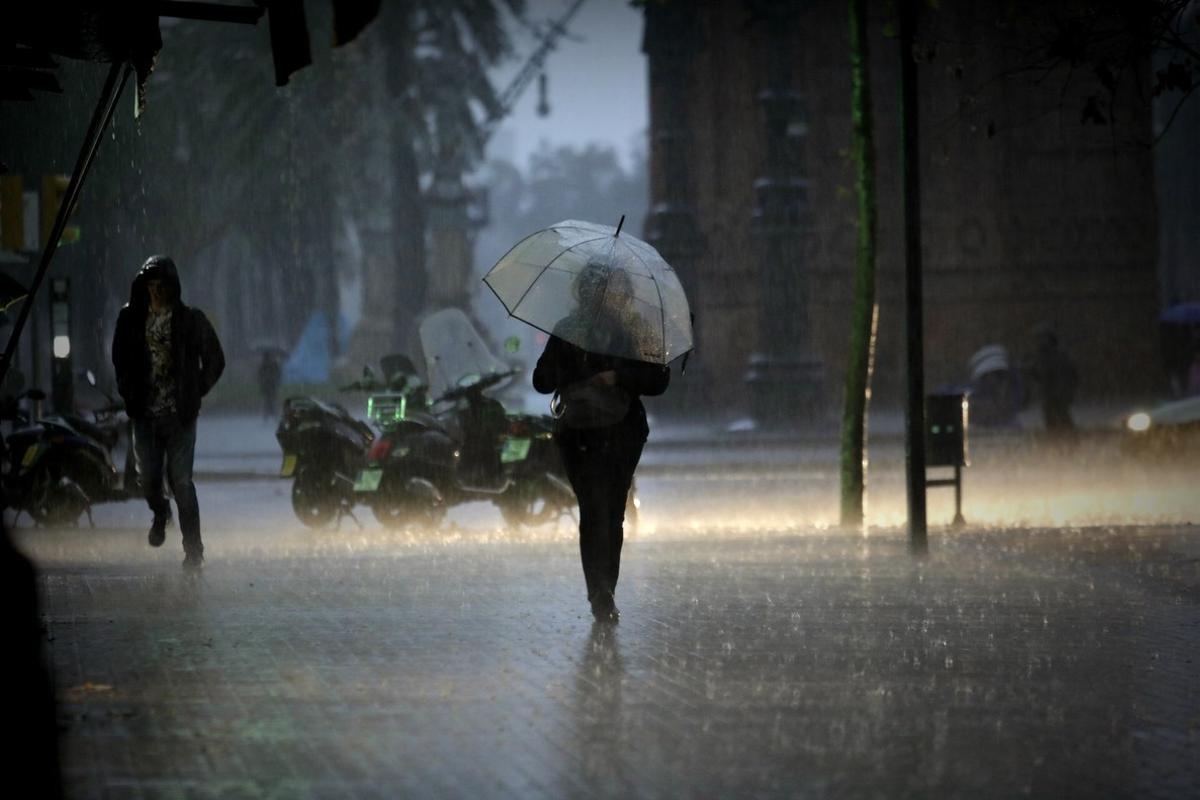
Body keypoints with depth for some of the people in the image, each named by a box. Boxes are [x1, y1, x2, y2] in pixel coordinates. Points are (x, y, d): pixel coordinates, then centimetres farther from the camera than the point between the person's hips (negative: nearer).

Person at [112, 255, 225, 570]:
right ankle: (160, 513, 34)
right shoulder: (131, 319, 5)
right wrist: (129, 393, 10)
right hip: (146, 413, 2)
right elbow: (120, 357, 20)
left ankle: (193, 549, 0)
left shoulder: (191, 320, -2)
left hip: (180, 413, -2)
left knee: (181, 481, -8)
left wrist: (194, 395, 1)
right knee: (149, 478, -2)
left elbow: (215, 361, 6)